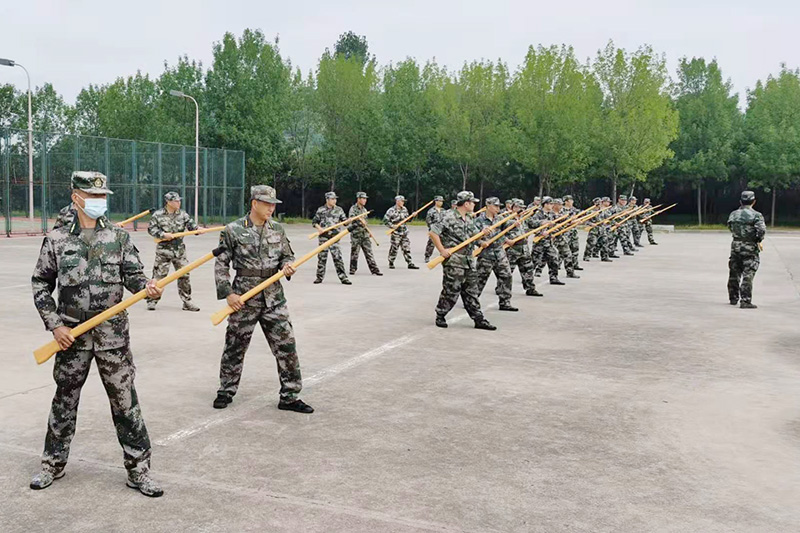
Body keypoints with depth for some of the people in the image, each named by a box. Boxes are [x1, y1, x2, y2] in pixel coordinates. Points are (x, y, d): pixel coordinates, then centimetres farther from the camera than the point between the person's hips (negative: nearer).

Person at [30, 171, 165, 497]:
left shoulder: (119, 237, 2)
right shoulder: (57, 239, 0)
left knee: (125, 402, 2)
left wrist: (147, 286, -23)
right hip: (71, 335, 0)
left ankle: (138, 469, 12)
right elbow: (41, 284, 5)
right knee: (64, 400, 14)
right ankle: (53, 464, 32)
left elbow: (132, 274, 0)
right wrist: (54, 325, -4)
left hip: (113, 335, 0)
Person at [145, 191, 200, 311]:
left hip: (179, 250, 3)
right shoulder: (158, 215, -4)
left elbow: (191, 225, -1)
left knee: (184, 275, 4)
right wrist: (163, 235, -18)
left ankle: (187, 301, 14)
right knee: (159, 275, 1)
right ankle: (152, 300, 13)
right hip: (163, 250, -3)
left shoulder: (183, 214, 5)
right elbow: (151, 228, -5)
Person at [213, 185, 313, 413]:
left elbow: (287, 255, 16)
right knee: (235, 346, 10)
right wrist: (228, 293, -10)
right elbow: (221, 265, -3)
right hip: (244, 298, -3)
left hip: (273, 297, 3)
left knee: (286, 346, 0)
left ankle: (289, 396, 11)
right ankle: (226, 391, 30)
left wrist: (287, 266, -8)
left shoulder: (277, 229, 5)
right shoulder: (233, 230, -6)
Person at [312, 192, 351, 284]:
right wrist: (318, 227, -9)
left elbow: (344, 221, 7)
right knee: (322, 257, 5)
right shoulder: (321, 210, 5)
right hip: (323, 236, 0)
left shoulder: (339, 210, 8)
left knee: (337, 257, -6)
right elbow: (314, 221, 9)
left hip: (334, 236, 0)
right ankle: (320, 277, 17)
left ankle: (343, 278, -4)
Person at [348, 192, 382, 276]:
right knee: (354, 252, 3)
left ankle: (374, 270, -2)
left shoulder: (364, 209, 16)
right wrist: (360, 220, -38)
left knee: (369, 252, 1)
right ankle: (352, 269, 15)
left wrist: (368, 231, 22)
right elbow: (351, 218, -24)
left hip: (365, 235, 6)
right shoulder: (353, 208, -6)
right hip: (356, 234, -6)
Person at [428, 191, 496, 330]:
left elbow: (474, 234, 23)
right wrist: (442, 250, -17)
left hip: (469, 261, 8)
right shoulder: (449, 217, -12)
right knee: (451, 291, -1)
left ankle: (479, 320, 13)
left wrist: (483, 234, 0)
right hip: (454, 261, -8)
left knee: (472, 292, 10)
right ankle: (440, 316, 16)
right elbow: (433, 232, -15)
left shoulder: (469, 220, 15)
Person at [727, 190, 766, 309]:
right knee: (747, 276, -3)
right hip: (750, 248, -5)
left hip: (736, 246, 5)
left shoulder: (733, 214, 5)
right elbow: (762, 230, -20)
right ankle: (745, 301, -7)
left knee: (734, 274, 15)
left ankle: (733, 299, 26)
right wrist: (758, 240, -2)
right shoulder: (756, 215, -10)